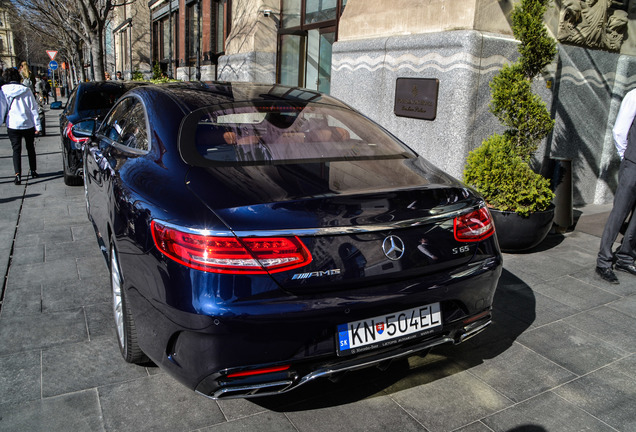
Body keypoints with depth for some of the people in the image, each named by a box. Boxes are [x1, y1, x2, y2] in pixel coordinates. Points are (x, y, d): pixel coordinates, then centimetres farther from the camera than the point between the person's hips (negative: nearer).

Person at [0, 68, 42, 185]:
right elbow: (33, 109, -1)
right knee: (30, 148, 17)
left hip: (12, 126, -1)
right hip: (28, 124, 1)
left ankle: (18, 174, -13)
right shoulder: (26, 90, -2)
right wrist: (38, 126, 2)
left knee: (16, 150, 1)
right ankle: (33, 171, 26)